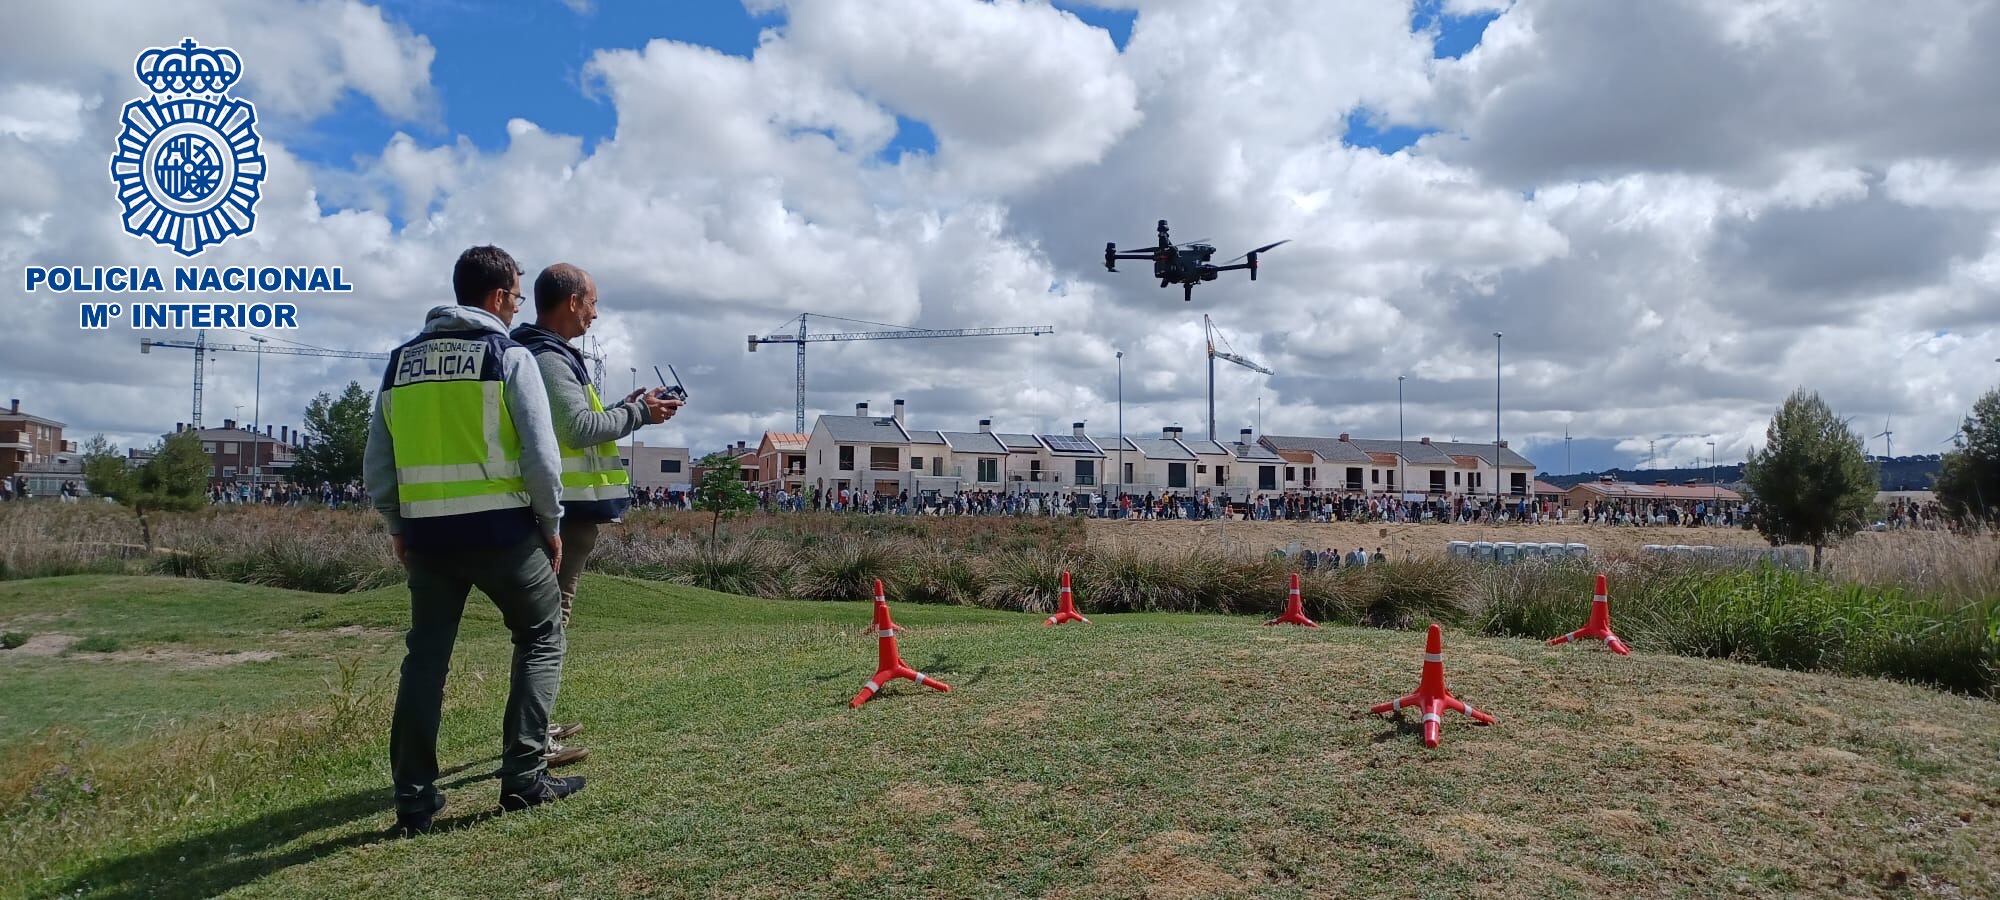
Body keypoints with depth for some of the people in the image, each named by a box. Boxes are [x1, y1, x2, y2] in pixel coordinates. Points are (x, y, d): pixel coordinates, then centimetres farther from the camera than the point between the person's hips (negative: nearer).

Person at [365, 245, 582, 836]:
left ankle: (414, 797, 14)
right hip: (501, 529, -5)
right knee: (541, 637, 12)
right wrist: (551, 526, 1)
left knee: (425, 655, 13)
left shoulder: (402, 360, 11)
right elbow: (541, 455, -11)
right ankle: (524, 775, 7)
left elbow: (377, 464, 12)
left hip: (426, 535, 5)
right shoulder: (510, 356, -5)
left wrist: (397, 528, 22)